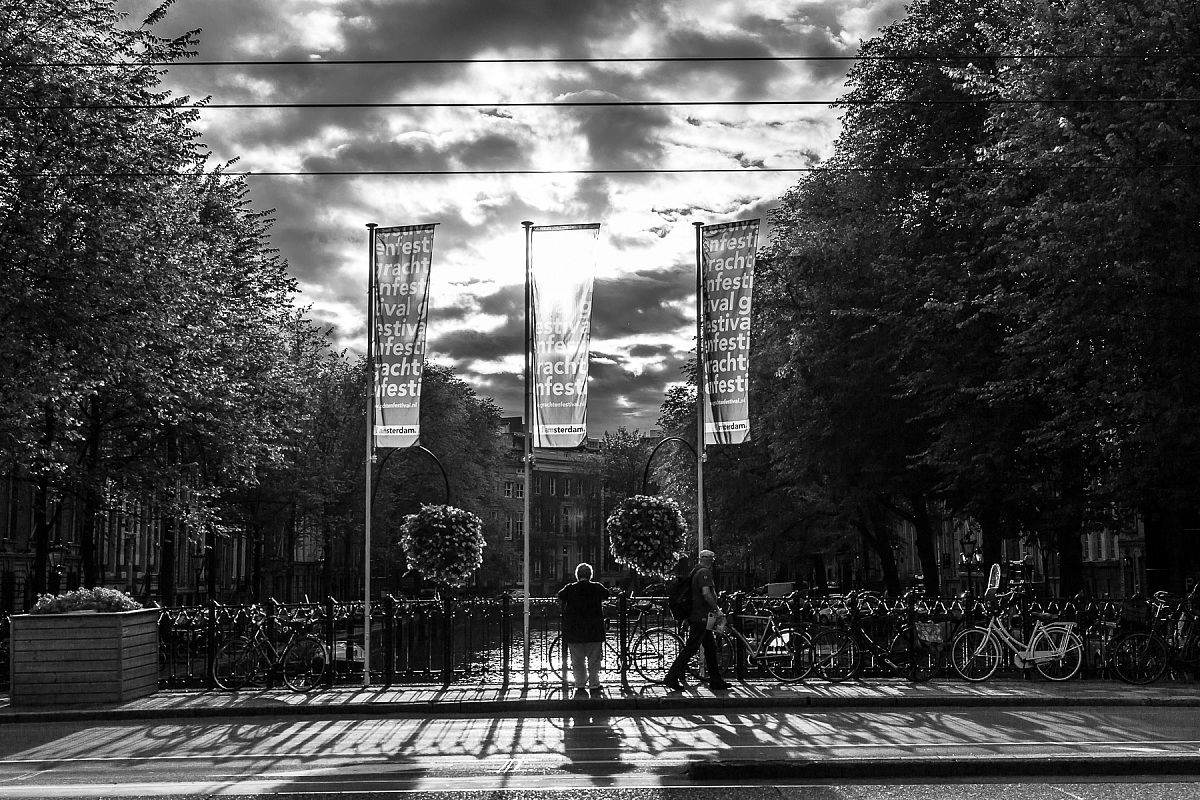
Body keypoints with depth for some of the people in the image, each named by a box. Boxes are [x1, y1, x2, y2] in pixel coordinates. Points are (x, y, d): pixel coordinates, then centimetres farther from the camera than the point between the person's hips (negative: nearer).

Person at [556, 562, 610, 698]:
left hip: (574, 632, 0)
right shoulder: (597, 588, -3)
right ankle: (594, 685, 8)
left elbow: (560, 598, 10)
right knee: (594, 661, 8)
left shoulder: (570, 589, -4)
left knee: (577, 661, 8)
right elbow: (605, 596, 15)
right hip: (594, 631, 0)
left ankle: (580, 686, 6)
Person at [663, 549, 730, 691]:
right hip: (701, 617, -10)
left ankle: (716, 681, 16)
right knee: (690, 648, -9)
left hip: (698, 617, 11)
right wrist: (717, 609, -15)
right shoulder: (705, 572, -13)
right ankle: (671, 678, -8)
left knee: (711, 647, 13)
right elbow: (706, 593, -24)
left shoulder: (696, 572, 17)